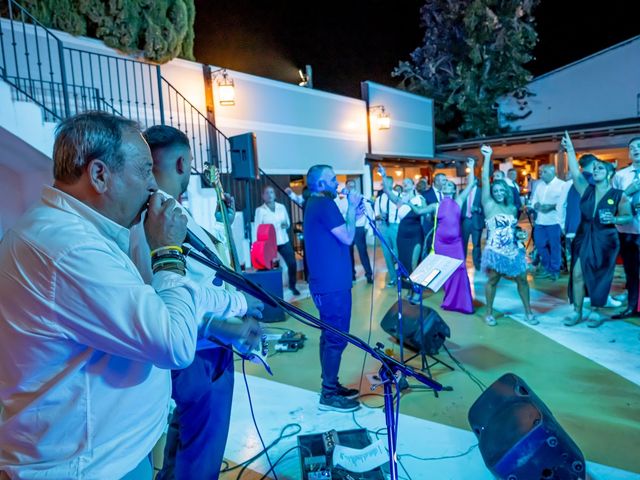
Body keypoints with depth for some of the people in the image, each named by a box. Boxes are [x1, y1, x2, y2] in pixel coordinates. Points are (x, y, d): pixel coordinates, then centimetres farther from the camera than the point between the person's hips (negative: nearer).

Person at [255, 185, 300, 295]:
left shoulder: (281, 207, 8)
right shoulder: (260, 210, -2)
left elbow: (288, 222, 15)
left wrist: (286, 225, -9)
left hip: (284, 240, 3)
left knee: (292, 263, 2)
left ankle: (292, 286, 22)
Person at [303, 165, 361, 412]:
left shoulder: (315, 204, 16)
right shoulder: (325, 204, -16)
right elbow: (347, 238, -19)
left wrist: (353, 215, 12)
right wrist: (352, 208, -9)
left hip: (325, 281, 10)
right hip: (333, 284, -10)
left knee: (330, 335, 16)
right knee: (337, 338, -3)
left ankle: (330, 385, 27)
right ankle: (329, 394, 7)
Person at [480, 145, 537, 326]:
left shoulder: (513, 208, 8)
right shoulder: (489, 205, -5)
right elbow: (485, 180, -11)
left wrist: (519, 234, 4)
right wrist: (487, 157, -12)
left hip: (513, 250, 5)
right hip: (495, 250, -5)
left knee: (522, 279, 8)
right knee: (492, 280, 3)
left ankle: (528, 312, 22)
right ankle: (489, 313, 16)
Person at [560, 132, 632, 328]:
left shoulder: (618, 195, -4)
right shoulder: (586, 190, 2)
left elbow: (628, 217, 0)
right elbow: (575, 172, -9)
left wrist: (614, 220, -20)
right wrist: (570, 150, -14)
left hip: (604, 241, -2)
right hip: (583, 238, 3)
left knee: (599, 277, 4)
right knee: (577, 274, -2)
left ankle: (595, 312, 19)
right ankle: (577, 312, 9)